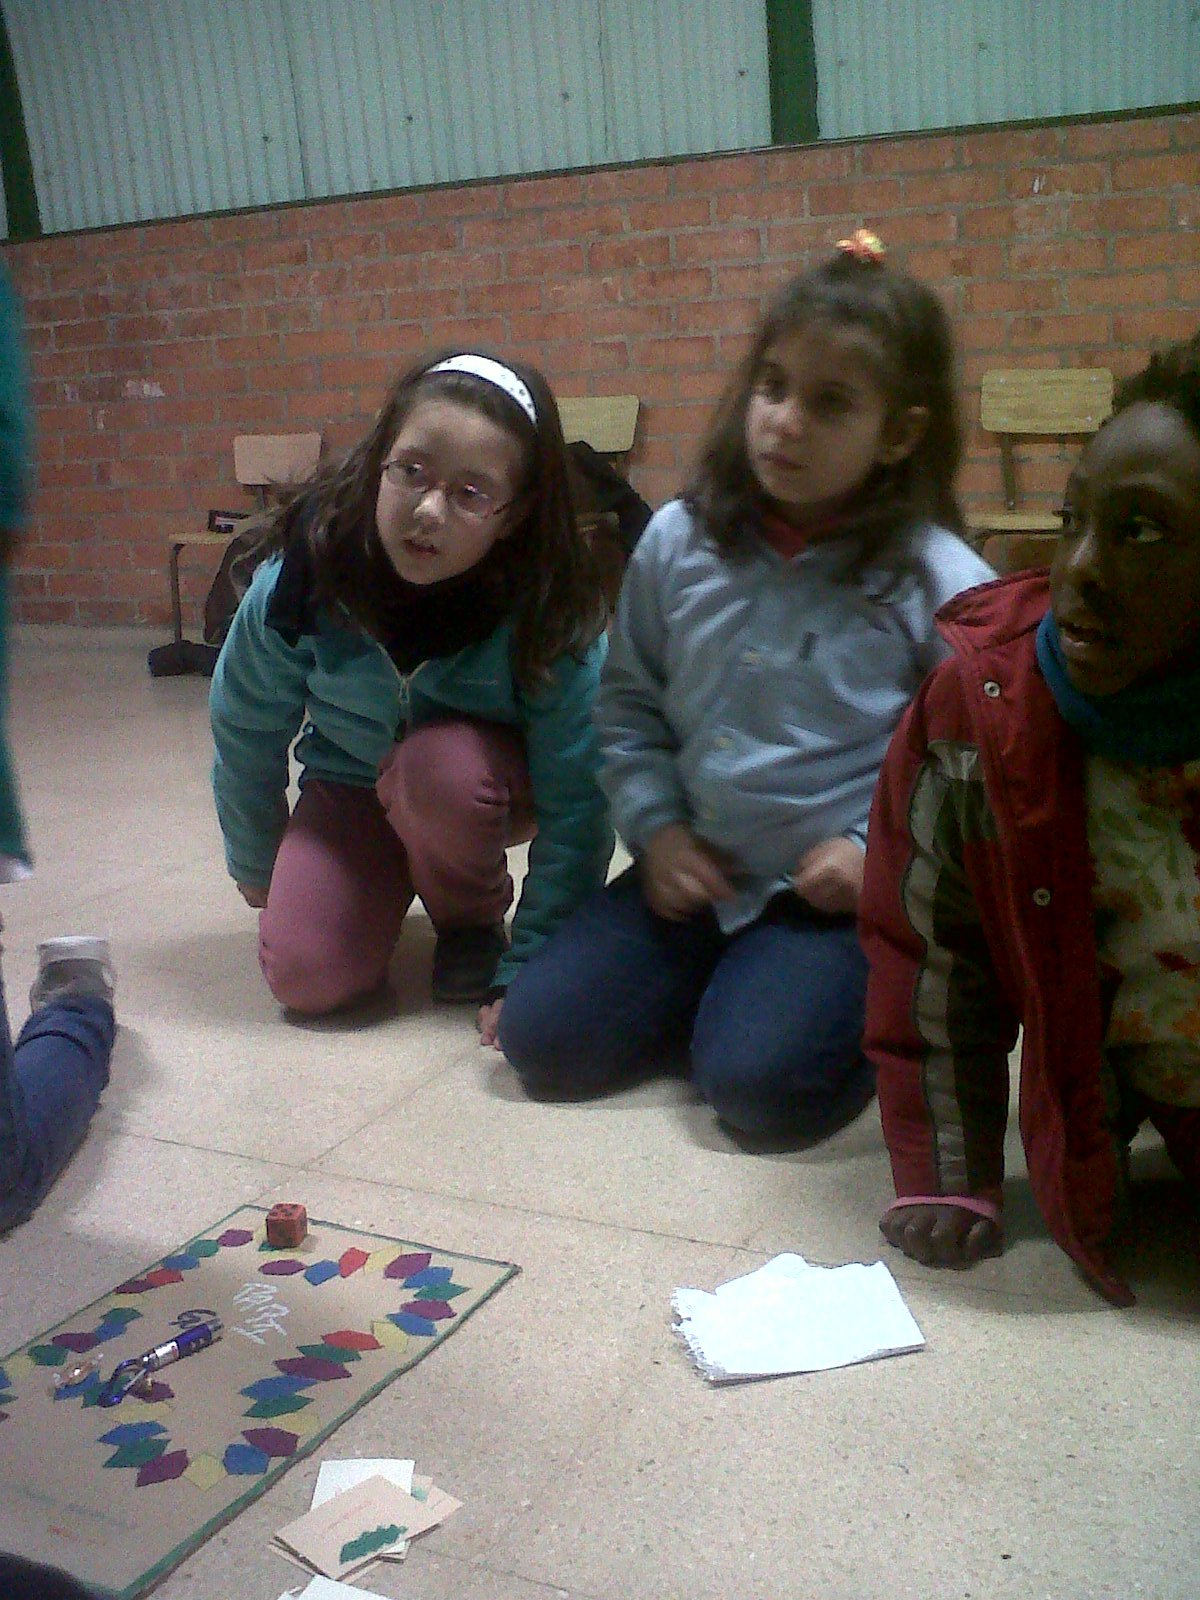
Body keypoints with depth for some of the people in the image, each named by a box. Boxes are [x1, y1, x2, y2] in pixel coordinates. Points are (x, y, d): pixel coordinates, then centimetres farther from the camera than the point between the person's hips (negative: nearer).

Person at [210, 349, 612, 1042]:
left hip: (483, 780, -1)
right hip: (350, 782, 2)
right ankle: (389, 879, 18)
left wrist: (526, 969, -26)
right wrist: (254, 866, 6)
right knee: (307, 976, -15)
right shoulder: (300, 579, -26)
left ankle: (473, 921, -4)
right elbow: (246, 731, -8)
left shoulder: (554, 618, -32)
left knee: (441, 765, -36)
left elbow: (574, 809, -27)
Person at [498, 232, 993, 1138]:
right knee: (543, 1039, -4)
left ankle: (880, 1001, 8)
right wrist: (655, 825, -2)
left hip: (840, 893, -4)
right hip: (695, 870, 4)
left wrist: (878, 849, -15)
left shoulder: (938, 581, -11)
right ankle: (724, 981, 19)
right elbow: (630, 705, 10)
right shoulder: (679, 544, 0)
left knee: (761, 1083, -23)